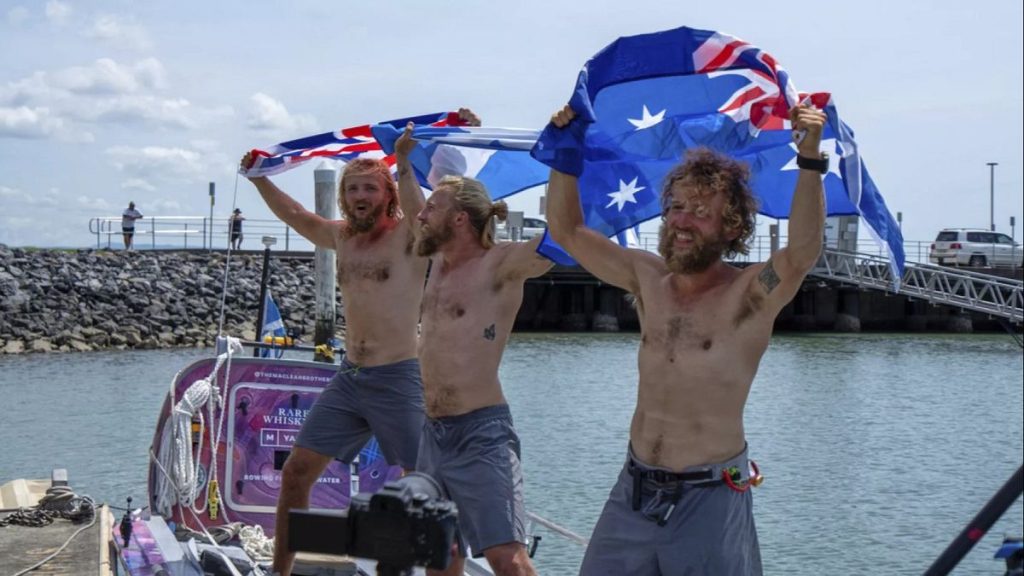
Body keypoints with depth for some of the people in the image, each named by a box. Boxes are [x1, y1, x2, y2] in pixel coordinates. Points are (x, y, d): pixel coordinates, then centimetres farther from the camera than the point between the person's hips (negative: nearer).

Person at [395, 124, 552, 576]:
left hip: (480, 433, -9)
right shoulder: (441, 261, 14)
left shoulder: (499, 264, -10)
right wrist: (403, 162, 34)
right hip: (434, 433, 9)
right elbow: (415, 216, 35)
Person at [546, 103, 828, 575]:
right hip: (634, 492, 5)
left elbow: (802, 253, -30)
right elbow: (567, 230, 10)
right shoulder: (649, 280, 5)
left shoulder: (749, 295, -10)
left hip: (708, 501, -5)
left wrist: (810, 158, -41)